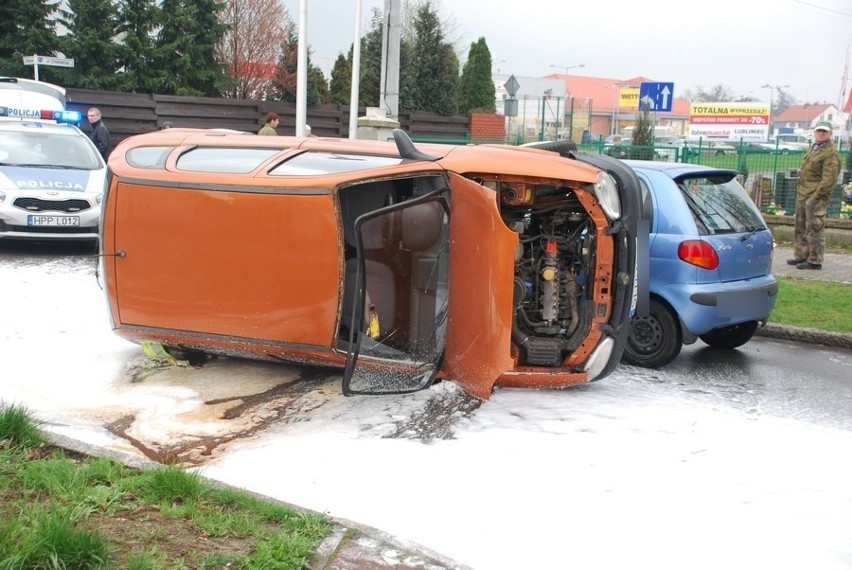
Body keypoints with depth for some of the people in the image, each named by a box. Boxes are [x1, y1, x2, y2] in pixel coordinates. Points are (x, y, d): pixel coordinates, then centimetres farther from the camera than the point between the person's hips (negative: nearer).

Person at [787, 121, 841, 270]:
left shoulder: (831, 153, -12)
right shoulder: (813, 148, 18)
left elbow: (829, 179, -17)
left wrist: (817, 195, -20)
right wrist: (801, 171, 10)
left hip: (816, 197, -10)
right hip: (803, 194, 10)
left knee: (815, 229, -6)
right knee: (801, 228, 16)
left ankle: (815, 261, -2)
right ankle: (801, 255, 26)